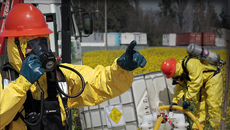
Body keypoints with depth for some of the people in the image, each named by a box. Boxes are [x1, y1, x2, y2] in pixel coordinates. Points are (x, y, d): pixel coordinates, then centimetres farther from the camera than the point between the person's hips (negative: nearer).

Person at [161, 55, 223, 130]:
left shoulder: (191, 64, -33)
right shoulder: (180, 71, -4)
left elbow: (196, 83, -34)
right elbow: (180, 87, 4)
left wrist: (187, 100, -30)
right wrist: (174, 101, -3)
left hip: (213, 79, -9)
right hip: (203, 84, 9)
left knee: (213, 106, -12)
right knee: (200, 106, 6)